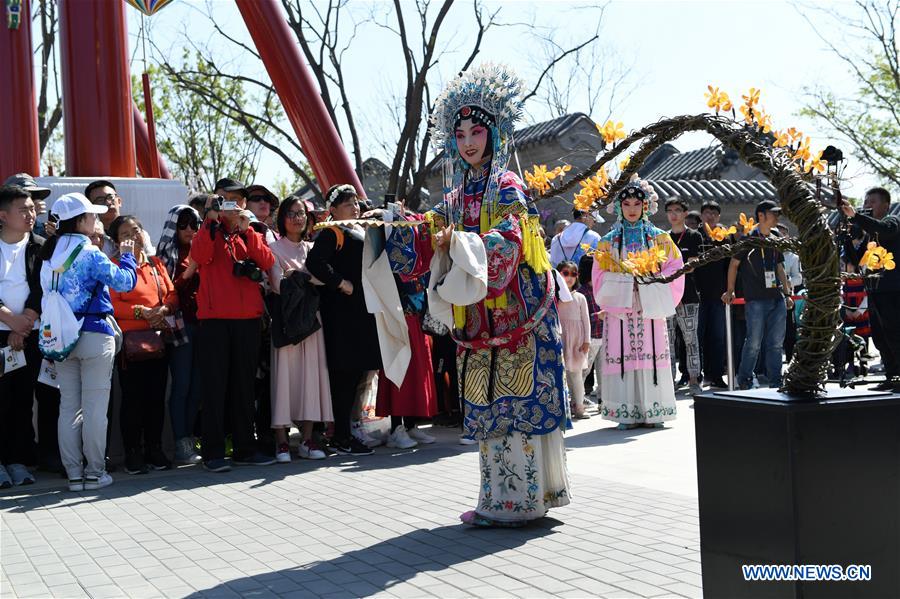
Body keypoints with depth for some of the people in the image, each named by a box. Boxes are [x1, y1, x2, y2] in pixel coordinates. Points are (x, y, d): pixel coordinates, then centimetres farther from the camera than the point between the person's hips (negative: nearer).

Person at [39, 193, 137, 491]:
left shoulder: (49, 254, 9)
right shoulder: (89, 253, -11)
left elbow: (46, 291, 15)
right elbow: (124, 281, -10)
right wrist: (127, 256, 6)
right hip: (94, 333, -6)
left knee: (68, 407, 8)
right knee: (94, 406, 0)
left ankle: (74, 474, 10)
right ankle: (94, 472, 3)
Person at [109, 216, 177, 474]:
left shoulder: (156, 264, 14)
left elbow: (172, 293, 12)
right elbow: (112, 305, -10)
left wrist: (163, 309, -7)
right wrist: (142, 312, -16)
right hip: (130, 340, -5)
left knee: (157, 396, 8)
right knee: (133, 397, -2)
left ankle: (155, 450, 17)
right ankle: (133, 454, 6)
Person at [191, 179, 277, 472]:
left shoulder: (251, 234, 15)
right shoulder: (209, 232, 8)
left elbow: (267, 262, -4)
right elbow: (199, 256, -14)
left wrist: (245, 229, -12)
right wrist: (212, 220, -17)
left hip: (248, 319, 3)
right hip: (214, 319, -3)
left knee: (243, 385, 9)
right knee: (215, 386, -3)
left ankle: (245, 448, 16)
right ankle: (213, 453, 0)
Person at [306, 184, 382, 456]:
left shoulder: (361, 232, 21)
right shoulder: (331, 233, -6)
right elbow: (314, 262, -22)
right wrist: (340, 283, -19)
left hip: (363, 310, 9)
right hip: (342, 311, -9)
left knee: (356, 371, 10)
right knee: (344, 372, -7)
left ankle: (343, 432, 18)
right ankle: (341, 436, -3)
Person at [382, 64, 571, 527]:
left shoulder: (506, 187, -5)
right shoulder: (457, 196, 17)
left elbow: (506, 245, -17)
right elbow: (426, 240, 13)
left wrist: (456, 242, -19)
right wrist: (399, 227, -3)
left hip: (514, 312, -7)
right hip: (476, 316, 7)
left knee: (515, 404, -6)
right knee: (487, 407, 9)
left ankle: (519, 500, -1)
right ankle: (501, 497, 17)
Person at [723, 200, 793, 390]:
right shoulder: (748, 239, -2)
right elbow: (734, 264, 1)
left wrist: (787, 294, 18)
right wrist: (730, 291, 0)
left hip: (777, 298, 6)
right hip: (756, 300, -6)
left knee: (776, 342, 6)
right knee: (754, 342, -6)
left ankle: (775, 381, 12)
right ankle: (744, 381, 7)